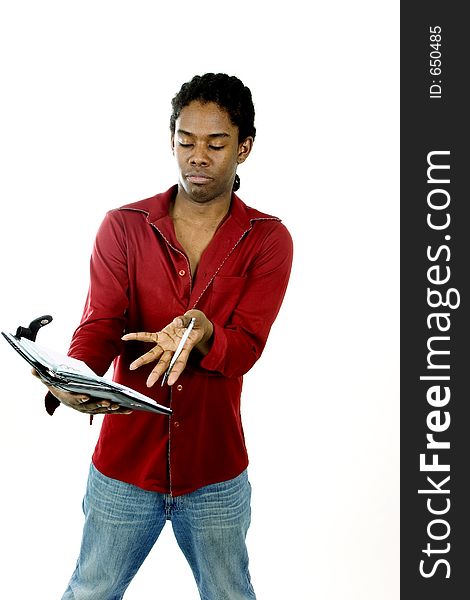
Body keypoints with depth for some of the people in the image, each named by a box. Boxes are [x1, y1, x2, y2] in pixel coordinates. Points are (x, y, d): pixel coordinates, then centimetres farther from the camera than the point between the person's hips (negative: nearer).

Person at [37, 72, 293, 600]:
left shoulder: (267, 240, -4)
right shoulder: (123, 226, -2)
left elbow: (244, 349, -14)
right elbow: (100, 323, -12)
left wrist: (200, 334, -36)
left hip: (215, 472, 0)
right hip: (124, 463, 1)